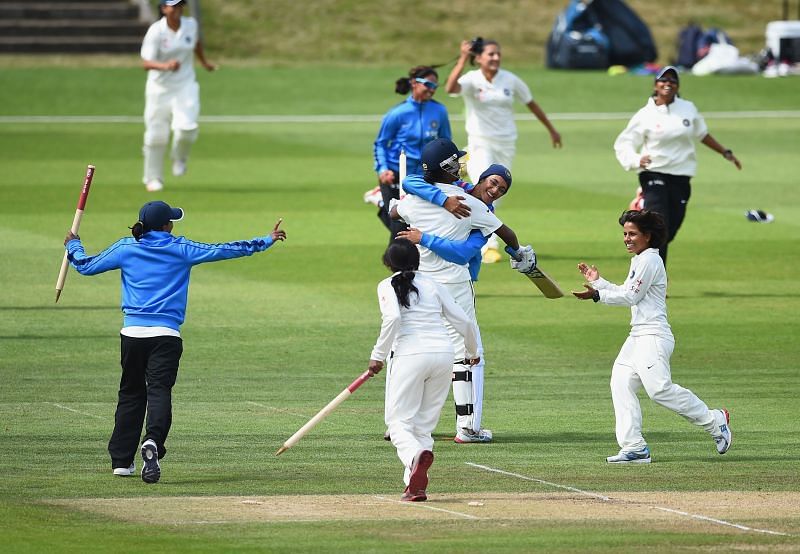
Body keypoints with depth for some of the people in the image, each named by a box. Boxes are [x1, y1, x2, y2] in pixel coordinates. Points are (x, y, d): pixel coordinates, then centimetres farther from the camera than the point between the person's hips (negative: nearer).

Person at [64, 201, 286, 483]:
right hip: (165, 335, -3)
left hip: (132, 333, 3)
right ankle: (153, 441, -37)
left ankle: (122, 460, 16)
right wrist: (266, 241, 13)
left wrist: (73, 245, 34)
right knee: (159, 391, -10)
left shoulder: (126, 248, 6)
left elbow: (86, 266, 13)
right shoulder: (180, 249, 1)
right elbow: (223, 250, 4)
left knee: (131, 393, 15)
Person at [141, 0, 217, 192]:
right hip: (159, 88, -2)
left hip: (185, 85, 2)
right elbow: (146, 63, -23)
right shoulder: (156, 31, -15)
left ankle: (179, 158, 13)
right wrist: (165, 66, -41)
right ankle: (153, 178, 20)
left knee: (186, 127, -20)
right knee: (156, 134, 1)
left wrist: (204, 62, 35)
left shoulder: (191, 25, -3)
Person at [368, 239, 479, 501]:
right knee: (425, 423, 12)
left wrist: (378, 355, -7)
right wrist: (472, 351, 32)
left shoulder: (388, 286, 6)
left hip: (410, 355, -4)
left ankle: (416, 456, -32)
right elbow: (464, 321, 15)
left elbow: (393, 318, -13)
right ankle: (415, 485, 1)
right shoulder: (433, 285, 17)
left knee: (398, 421, 1)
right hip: (444, 354, 4)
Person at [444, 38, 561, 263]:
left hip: (506, 143, 4)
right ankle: (490, 247, -19)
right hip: (481, 144, -4)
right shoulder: (472, 80, -10)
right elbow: (451, 88, -32)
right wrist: (463, 59, -38)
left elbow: (531, 104, 12)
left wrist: (552, 130, 20)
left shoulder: (510, 80, -1)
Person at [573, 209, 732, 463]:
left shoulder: (649, 260, -11)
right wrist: (597, 281, 22)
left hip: (654, 335, -10)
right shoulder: (638, 260, 20)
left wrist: (597, 295, -11)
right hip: (638, 337, 10)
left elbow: (631, 296, -13)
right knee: (621, 384, 2)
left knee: (660, 389, -18)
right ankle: (634, 448, 0)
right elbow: (625, 292, 26)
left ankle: (714, 421, -6)